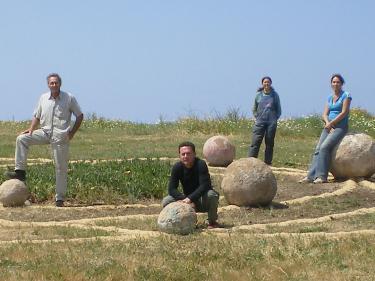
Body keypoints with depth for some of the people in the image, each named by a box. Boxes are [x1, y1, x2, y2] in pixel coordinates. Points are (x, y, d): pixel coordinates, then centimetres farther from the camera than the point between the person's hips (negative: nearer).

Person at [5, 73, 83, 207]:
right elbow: (37, 116, 15)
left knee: (61, 168, -1)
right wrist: (31, 129, -3)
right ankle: (20, 171, -14)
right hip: (45, 132, 4)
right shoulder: (43, 98, 7)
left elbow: (79, 116, 3)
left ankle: (60, 198, 7)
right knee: (22, 139, -15)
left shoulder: (69, 98, -3)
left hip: (60, 136, -4)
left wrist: (72, 133, -6)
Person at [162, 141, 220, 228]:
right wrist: (185, 199, -30)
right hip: (188, 199, 3)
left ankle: (212, 222, -10)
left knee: (211, 194, -36)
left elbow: (204, 186, -29)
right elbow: (171, 189, -15)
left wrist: (190, 198, -39)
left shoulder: (201, 164, -20)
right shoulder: (177, 167, -10)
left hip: (203, 202, -3)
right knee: (166, 201, -18)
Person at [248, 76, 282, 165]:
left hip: (271, 123, 0)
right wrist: (257, 117, 5)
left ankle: (268, 162, 8)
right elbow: (254, 109, 17)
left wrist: (275, 118, 2)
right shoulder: (258, 95, 6)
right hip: (260, 122, 0)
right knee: (255, 142, -8)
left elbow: (279, 110, 13)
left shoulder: (275, 95, 5)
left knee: (269, 143, 3)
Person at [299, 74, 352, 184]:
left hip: (341, 127, -7)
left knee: (324, 147, -24)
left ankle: (322, 176, -24)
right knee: (318, 149, -9)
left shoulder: (346, 95, -3)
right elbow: (325, 114, 10)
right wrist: (328, 123, -10)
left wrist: (331, 123, -12)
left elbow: (344, 112, -11)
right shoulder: (330, 98, 16)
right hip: (329, 126, 7)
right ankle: (311, 176, -15)